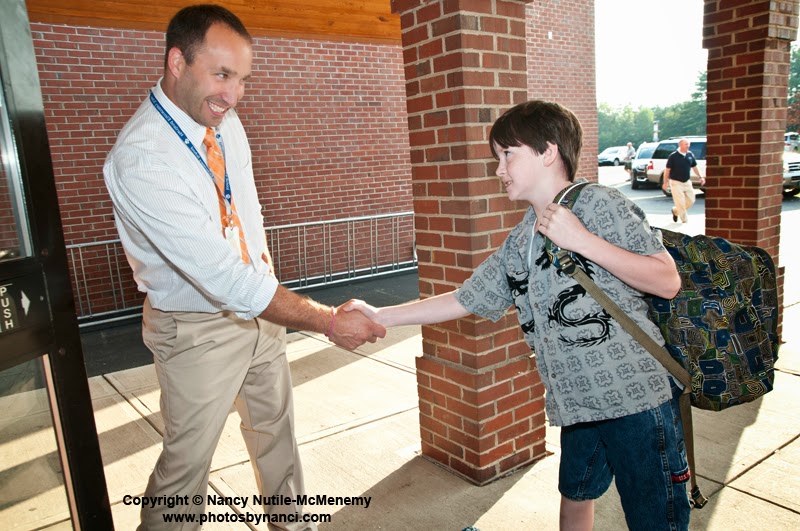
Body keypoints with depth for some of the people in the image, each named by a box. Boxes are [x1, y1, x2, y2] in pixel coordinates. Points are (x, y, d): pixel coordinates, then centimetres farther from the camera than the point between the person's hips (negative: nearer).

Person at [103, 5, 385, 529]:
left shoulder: (227, 123, -3)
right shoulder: (141, 159, -28)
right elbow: (222, 274, -32)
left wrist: (264, 278, 10)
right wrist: (329, 320, -29)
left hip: (259, 306, 7)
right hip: (198, 329, -7)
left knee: (277, 431, 21)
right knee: (188, 459, 7)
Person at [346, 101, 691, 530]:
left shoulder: (600, 204, -9)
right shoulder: (518, 245, 9)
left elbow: (668, 282, -13)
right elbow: (464, 300, 11)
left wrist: (582, 240, -23)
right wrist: (380, 316, 7)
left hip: (636, 397, -6)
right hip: (578, 401, 6)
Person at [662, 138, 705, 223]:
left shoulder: (690, 155, 4)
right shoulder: (673, 156, -11)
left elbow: (694, 167, 16)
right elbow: (667, 170, -7)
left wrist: (700, 177, 11)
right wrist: (665, 182, -8)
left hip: (687, 182, 6)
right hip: (676, 183, -5)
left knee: (691, 200, 6)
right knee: (680, 202, -6)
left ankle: (675, 211, 28)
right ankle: (685, 220, 5)